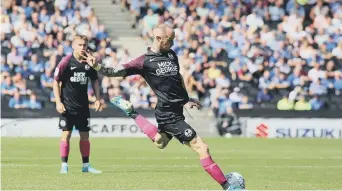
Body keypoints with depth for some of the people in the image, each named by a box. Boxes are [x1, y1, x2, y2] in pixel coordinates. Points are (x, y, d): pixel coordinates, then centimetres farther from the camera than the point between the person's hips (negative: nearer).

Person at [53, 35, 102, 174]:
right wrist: (58, 102, -12)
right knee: (66, 134, -6)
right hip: (67, 106, -4)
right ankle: (64, 166, 0)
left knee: (85, 135, 7)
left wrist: (98, 99, 9)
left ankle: (86, 165, 15)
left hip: (83, 105, 4)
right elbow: (56, 81, -6)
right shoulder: (66, 62, -10)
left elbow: (94, 80, 16)